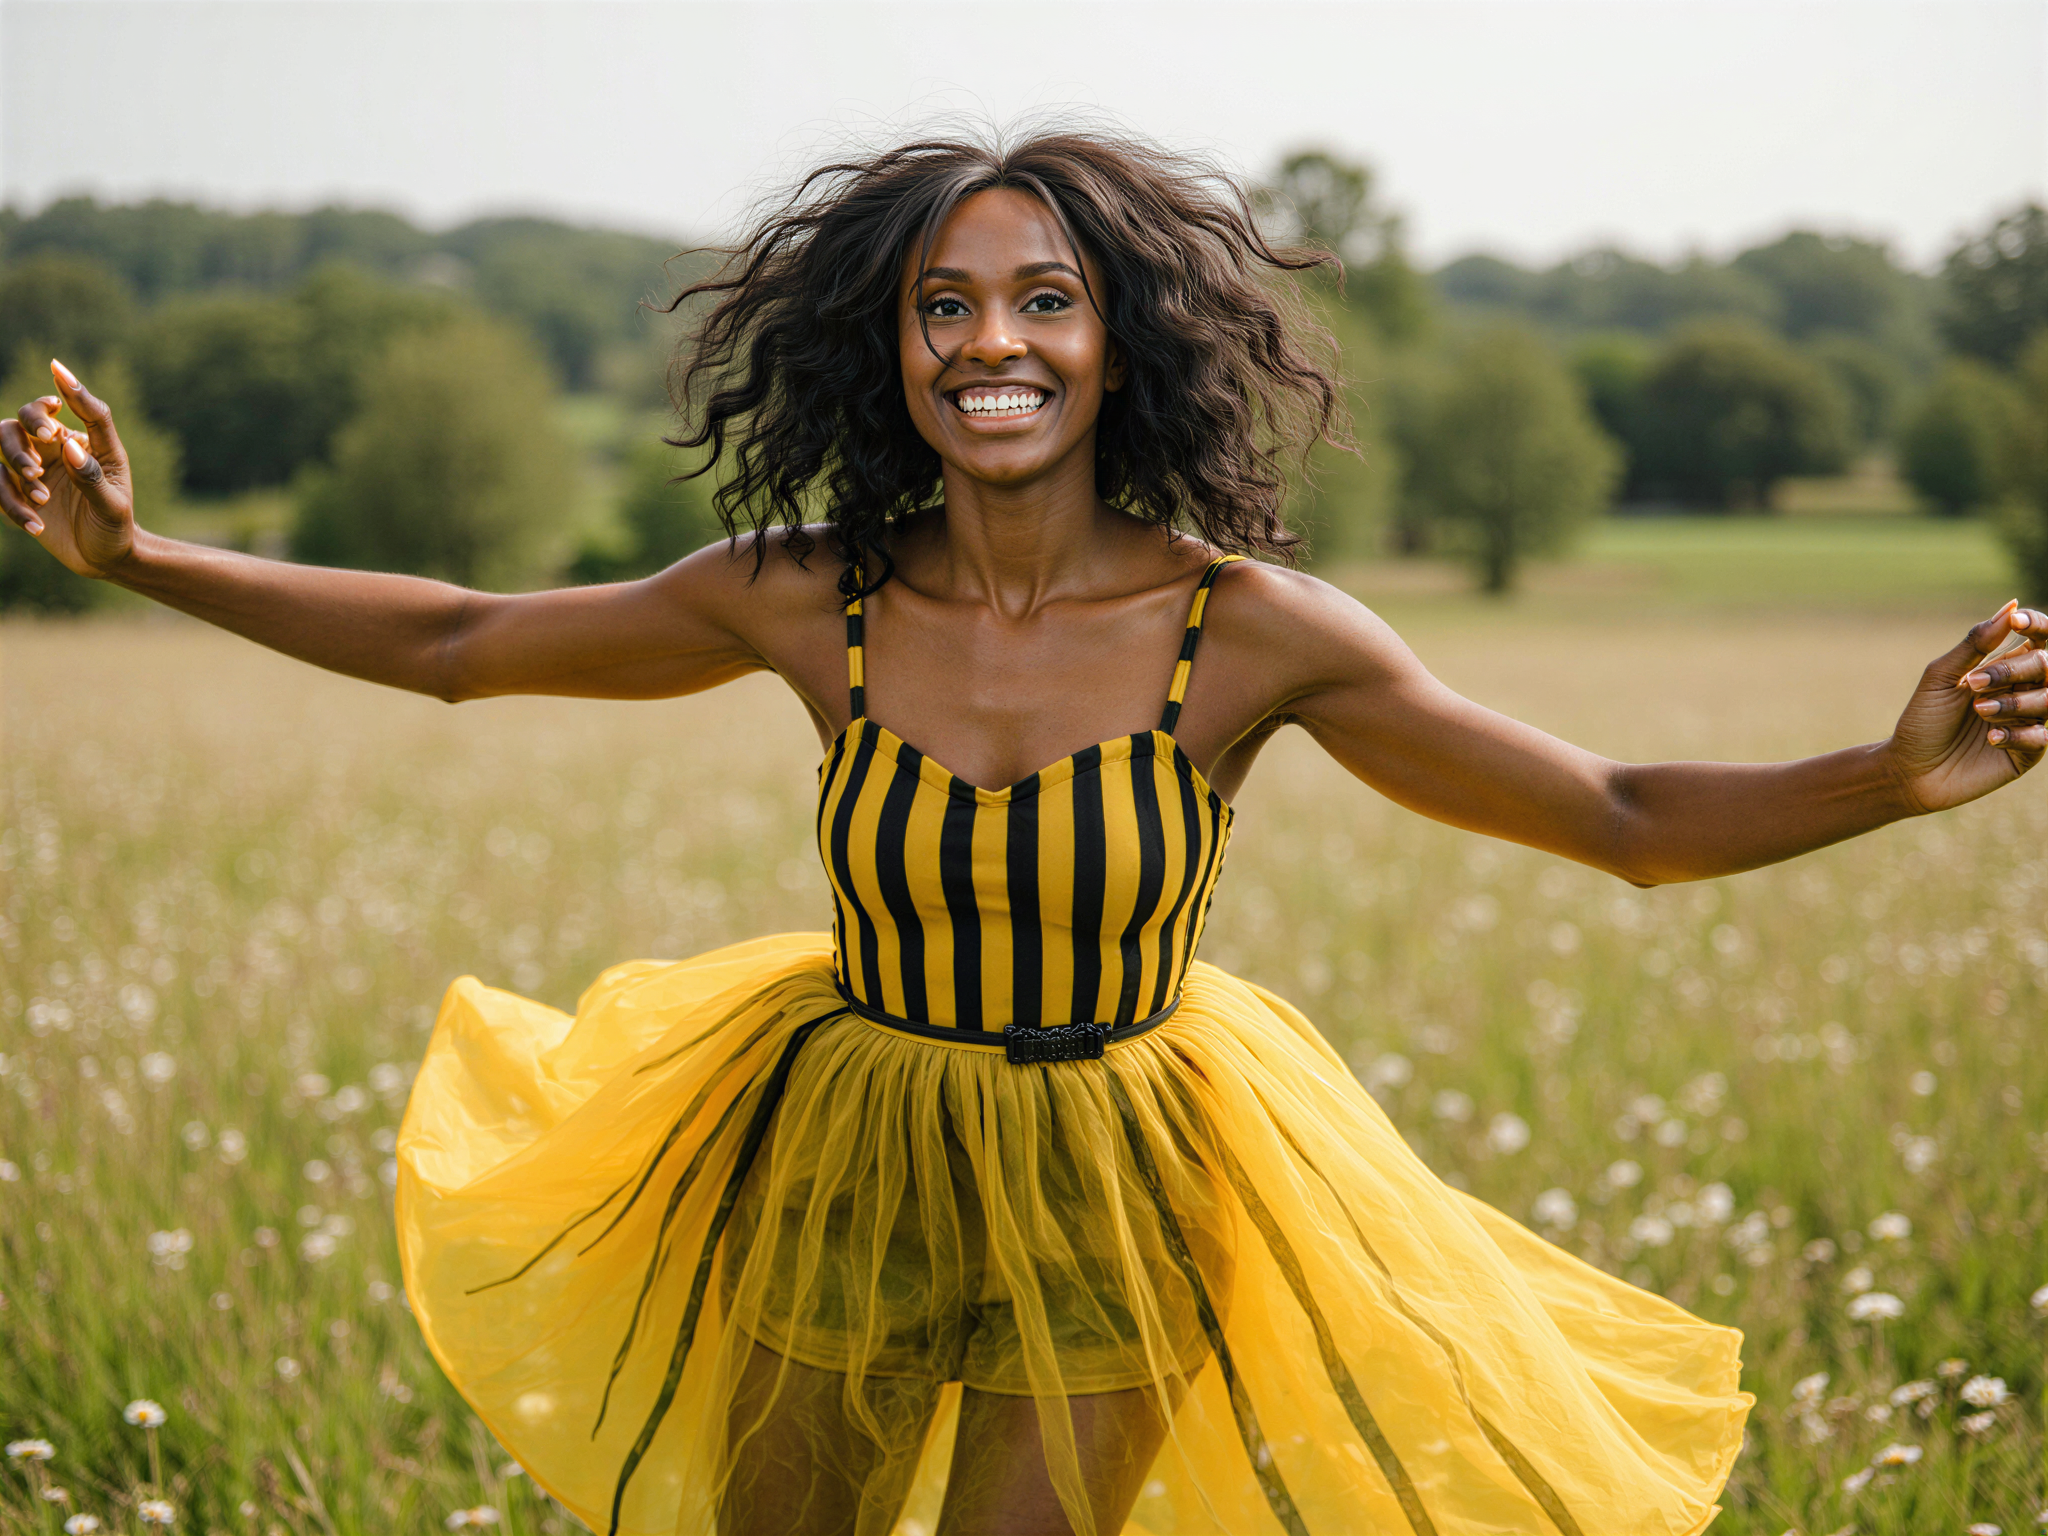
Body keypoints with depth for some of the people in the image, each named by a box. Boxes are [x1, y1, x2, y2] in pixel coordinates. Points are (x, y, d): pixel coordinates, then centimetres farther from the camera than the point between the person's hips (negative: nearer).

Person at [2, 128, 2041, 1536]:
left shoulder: (1247, 629, -18)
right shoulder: (808, 602, -12)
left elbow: (1630, 820, -16)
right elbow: (451, 643, -1)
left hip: (1108, 1214, -2)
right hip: (844, 1177, 2)